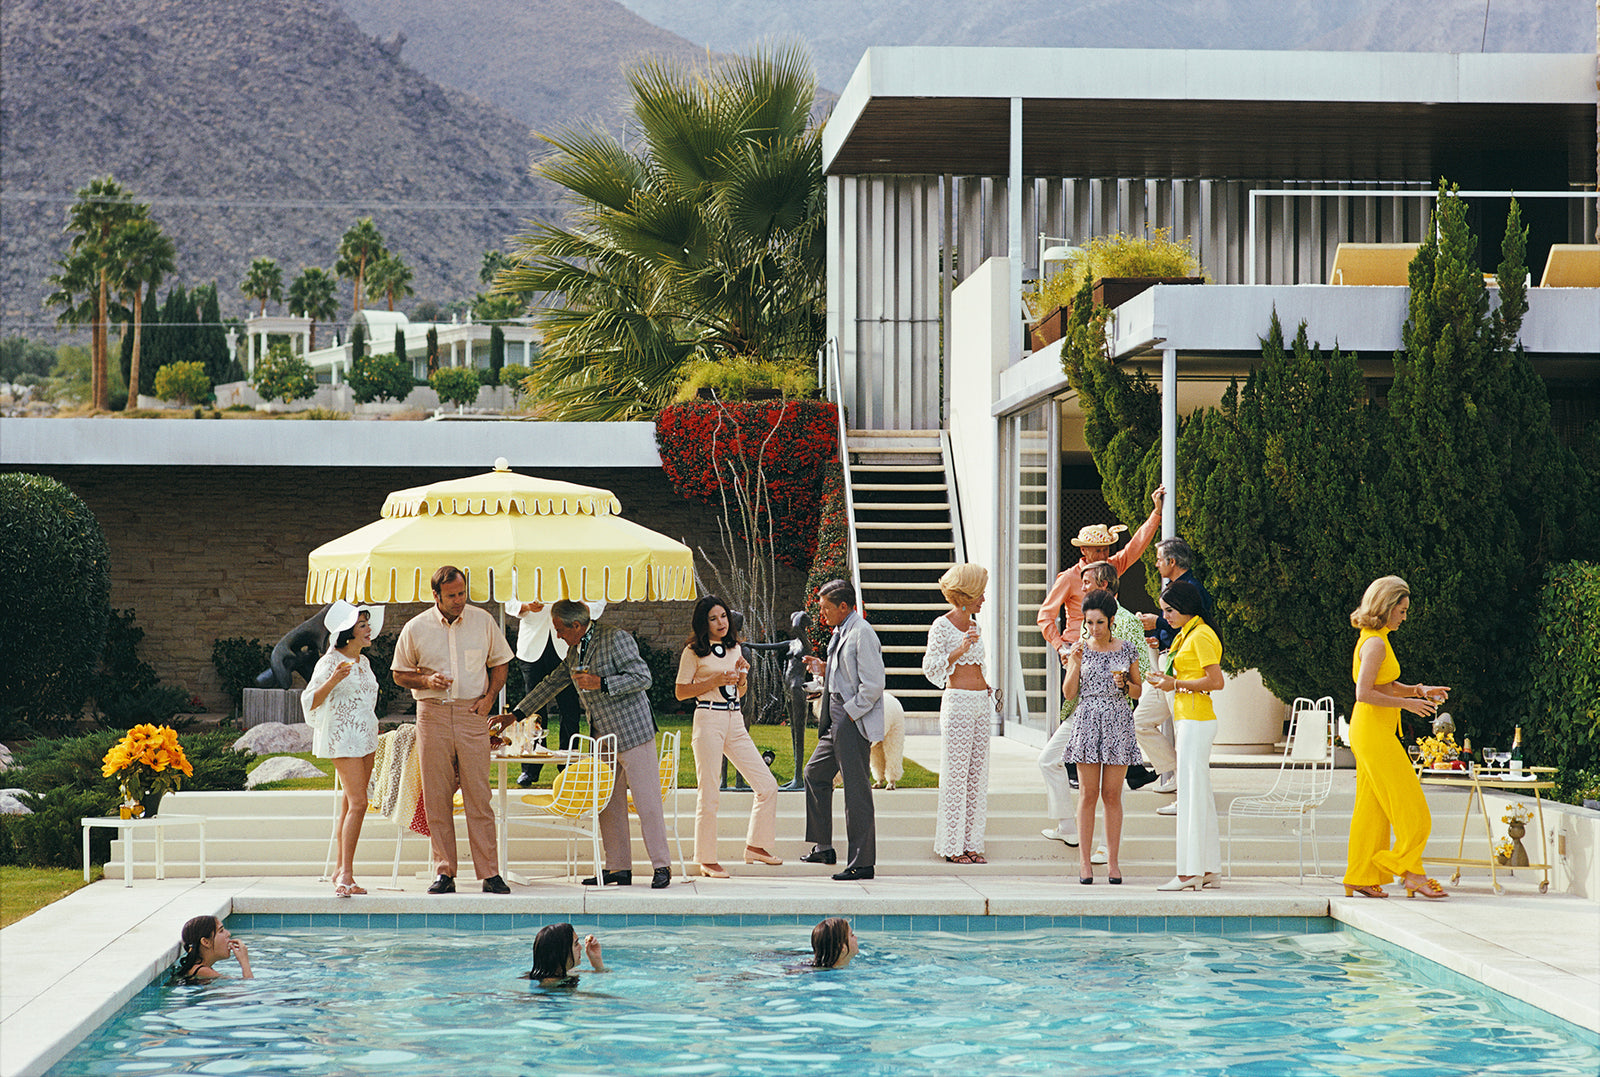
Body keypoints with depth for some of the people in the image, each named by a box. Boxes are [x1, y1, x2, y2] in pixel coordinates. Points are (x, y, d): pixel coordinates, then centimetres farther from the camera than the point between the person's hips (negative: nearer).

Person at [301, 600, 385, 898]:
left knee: (350, 803, 9)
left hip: (366, 737, 8)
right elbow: (310, 701, -14)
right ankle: (346, 875, -19)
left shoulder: (363, 662, 14)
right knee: (357, 803, -17)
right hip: (343, 738, -8)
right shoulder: (330, 662, -10)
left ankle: (341, 870, 12)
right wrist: (332, 681, -31)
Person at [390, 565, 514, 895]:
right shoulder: (415, 628, 4)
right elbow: (400, 674, 11)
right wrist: (426, 680, -8)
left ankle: (490, 874, -3)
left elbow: (500, 663, 16)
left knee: (478, 796, -4)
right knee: (436, 798, 0)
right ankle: (444, 873, 6)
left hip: (472, 714, 0)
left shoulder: (482, 621, 6)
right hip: (432, 715, 0)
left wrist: (489, 697, 1)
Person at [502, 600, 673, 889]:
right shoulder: (575, 651, 14)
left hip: (633, 733, -9)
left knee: (646, 802, -7)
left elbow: (643, 678, -16)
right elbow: (551, 683, 24)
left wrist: (601, 683, -22)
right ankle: (619, 868, 12)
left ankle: (662, 867, -2)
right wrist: (516, 714, 21)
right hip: (603, 738, 9)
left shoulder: (616, 639, -11)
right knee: (607, 805, 7)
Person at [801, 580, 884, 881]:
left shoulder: (862, 634, -15)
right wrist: (824, 670, 9)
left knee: (857, 789, -8)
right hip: (837, 723, 11)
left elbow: (872, 686, -20)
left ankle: (863, 862, -4)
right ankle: (823, 847, 27)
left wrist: (849, 714, -17)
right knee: (815, 773, 18)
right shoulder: (840, 633, 15)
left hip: (855, 723, -11)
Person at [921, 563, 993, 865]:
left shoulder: (973, 625, 16)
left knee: (977, 774, 6)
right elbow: (931, 668, -8)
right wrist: (960, 649, -18)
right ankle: (951, 846, -1)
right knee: (956, 775, -5)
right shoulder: (942, 626, -6)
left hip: (983, 702, 8)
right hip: (957, 702, -8)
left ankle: (971, 842, 10)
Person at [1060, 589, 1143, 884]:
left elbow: (1138, 691, 12)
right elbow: (1069, 693, 1)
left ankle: (1113, 860, 6)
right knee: (1088, 794, 0)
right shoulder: (1080, 649, 4)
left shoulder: (1128, 650, 5)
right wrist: (1076, 663, -12)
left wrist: (1124, 684, -9)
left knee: (1112, 794, 1)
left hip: (1119, 723, 0)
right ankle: (1084, 861, 4)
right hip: (1087, 722, 0)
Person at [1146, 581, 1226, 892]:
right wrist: (1166, 678, 7)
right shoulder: (1185, 635, 17)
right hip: (1188, 721, 10)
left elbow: (1216, 681, -19)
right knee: (1200, 795, 10)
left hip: (1196, 722, -10)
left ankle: (1190, 872, -10)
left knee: (1191, 794, -10)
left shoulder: (1201, 636, -12)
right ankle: (1209, 871, 12)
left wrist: (1176, 683, -16)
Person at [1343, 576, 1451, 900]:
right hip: (1374, 731, -10)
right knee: (1409, 805, -5)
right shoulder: (1375, 644, -16)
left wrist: (1418, 690, 8)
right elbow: (1364, 694, -24)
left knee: (1372, 807, 10)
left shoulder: (1373, 640, 15)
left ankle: (1361, 877, 12)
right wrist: (1407, 703, -17)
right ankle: (1410, 871, 0)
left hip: (1370, 732, 10)